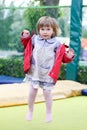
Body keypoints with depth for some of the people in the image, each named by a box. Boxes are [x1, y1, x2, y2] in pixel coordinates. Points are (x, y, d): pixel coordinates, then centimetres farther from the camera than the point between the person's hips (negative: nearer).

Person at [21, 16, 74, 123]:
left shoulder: (56, 43, -8)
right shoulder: (34, 39, -1)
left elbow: (62, 56, -4)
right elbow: (27, 46, 17)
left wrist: (68, 56, -24)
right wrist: (25, 37, 0)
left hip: (48, 73, -2)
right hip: (34, 71, 3)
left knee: (47, 93, 5)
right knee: (32, 92, 10)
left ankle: (49, 113, 25)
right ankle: (30, 111, 31)